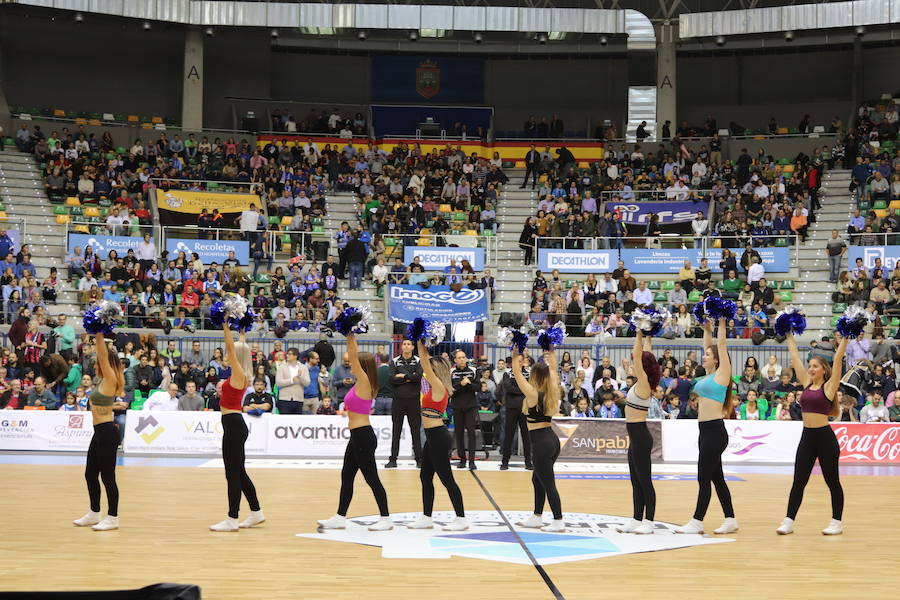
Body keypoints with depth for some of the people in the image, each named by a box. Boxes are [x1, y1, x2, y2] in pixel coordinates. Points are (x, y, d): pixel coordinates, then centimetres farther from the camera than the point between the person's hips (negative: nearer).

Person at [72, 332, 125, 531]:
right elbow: (103, 356, 16)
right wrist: (98, 337, 10)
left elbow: (104, 356, -20)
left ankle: (113, 518, 5)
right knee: (90, 474, 16)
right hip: (100, 432, 10)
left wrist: (100, 337, -20)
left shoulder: (111, 380, -13)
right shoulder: (105, 380, 10)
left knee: (107, 476, -3)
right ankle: (94, 514, 27)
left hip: (107, 433, -10)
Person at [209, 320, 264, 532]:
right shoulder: (240, 375, 11)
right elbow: (240, 348, 25)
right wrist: (241, 331, 30)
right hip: (235, 425, 10)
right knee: (239, 472, 16)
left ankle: (232, 519, -4)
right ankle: (256, 512, 23)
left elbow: (231, 347, -19)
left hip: (234, 426, -10)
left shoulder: (239, 374, -12)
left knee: (233, 473, -6)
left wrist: (226, 325, -18)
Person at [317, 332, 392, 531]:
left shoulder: (364, 382, -13)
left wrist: (351, 339, -19)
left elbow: (354, 358, -20)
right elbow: (354, 357, 19)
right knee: (346, 476, 11)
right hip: (357, 436, 10)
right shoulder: (360, 383, 10)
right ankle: (340, 518, 16)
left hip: (363, 436, -10)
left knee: (371, 478, -4)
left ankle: (386, 519, 3)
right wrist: (350, 338, 14)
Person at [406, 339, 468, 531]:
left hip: (438, 437, -10)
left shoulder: (439, 387, -14)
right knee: (425, 477, 13)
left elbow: (425, 365, -18)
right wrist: (421, 345, 14)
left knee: (446, 478, -4)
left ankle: (461, 519, 1)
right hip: (432, 437, 10)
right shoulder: (435, 388, 10)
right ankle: (426, 518, 19)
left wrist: (421, 344, -15)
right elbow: (426, 363, 18)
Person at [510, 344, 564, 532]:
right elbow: (553, 372, 21)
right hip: (552, 440, 8)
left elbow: (517, 374, -10)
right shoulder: (551, 393, 5)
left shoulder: (533, 395, -13)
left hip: (541, 443, -8)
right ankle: (536, 517, 27)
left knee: (548, 483, -4)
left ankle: (558, 522, -3)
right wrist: (551, 354, 27)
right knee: (537, 479, 20)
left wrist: (516, 357, -4)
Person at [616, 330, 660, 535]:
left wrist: (640, 335, -17)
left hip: (640, 437, -10)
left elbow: (638, 358, -21)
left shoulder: (643, 384, -14)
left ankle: (648, 522, 0)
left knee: (644, 480, -4)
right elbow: (645, 356, 20)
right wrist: (647, 336, 23)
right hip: (636, 437, 10)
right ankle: (637, 520, 16)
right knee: (636, 481, 12)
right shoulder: (641, 384, 9)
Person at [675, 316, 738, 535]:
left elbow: (721, 344, -10)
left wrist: (722, 323, -5)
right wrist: (707, 327, 22)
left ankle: (697, 522, -3)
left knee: (704, 477, -6)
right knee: (715, 477, 10)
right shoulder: (709, 375, 13)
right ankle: (730, 520, 15)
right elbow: (709, 346, 23)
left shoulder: (722, 374, -7)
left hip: (715, 431, -9)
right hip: (706, 430, 9)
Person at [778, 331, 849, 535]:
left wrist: (845, 338, -11)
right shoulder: (806, 384, 10)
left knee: (832, 481, 5)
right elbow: (795, 358, 14)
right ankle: (789, 521, 5)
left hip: (825, 436, -5)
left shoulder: (829, 386, -4)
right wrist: (790, 337, 16)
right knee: (798, 482, 4)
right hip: (807, 436, 5)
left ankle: (837, 522, 13)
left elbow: (837, 359, -10)